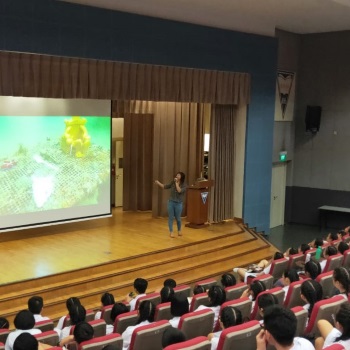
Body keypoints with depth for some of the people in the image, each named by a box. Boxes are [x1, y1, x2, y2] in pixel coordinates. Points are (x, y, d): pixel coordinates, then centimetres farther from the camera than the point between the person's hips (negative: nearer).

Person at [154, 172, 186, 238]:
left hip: (178, 204, -2)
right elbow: (165, 187, 7)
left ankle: (179, 230, 31)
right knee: (171, 218, 3)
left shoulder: (183, 185, -7)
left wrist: (176, 183, -20)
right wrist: (158, 183, -7)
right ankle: (171, 232, 11)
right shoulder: (172, 183, 3)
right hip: (171, 202, 2)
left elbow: (179, 191, -24)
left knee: (178, 218, 7)